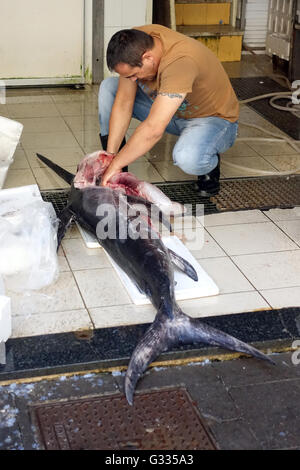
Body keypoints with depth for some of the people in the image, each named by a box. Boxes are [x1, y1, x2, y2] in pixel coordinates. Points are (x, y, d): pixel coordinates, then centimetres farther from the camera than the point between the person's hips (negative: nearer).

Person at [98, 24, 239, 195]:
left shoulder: (180, 62, -40)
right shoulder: (134, 43, -19)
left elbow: (153, 129, -43)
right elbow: (123, 103, -14)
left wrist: (115, 165, -35)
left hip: (214, 118, -7)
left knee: (187, 158, -40)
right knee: (109, 87, -7)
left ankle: (209, 161, -1)